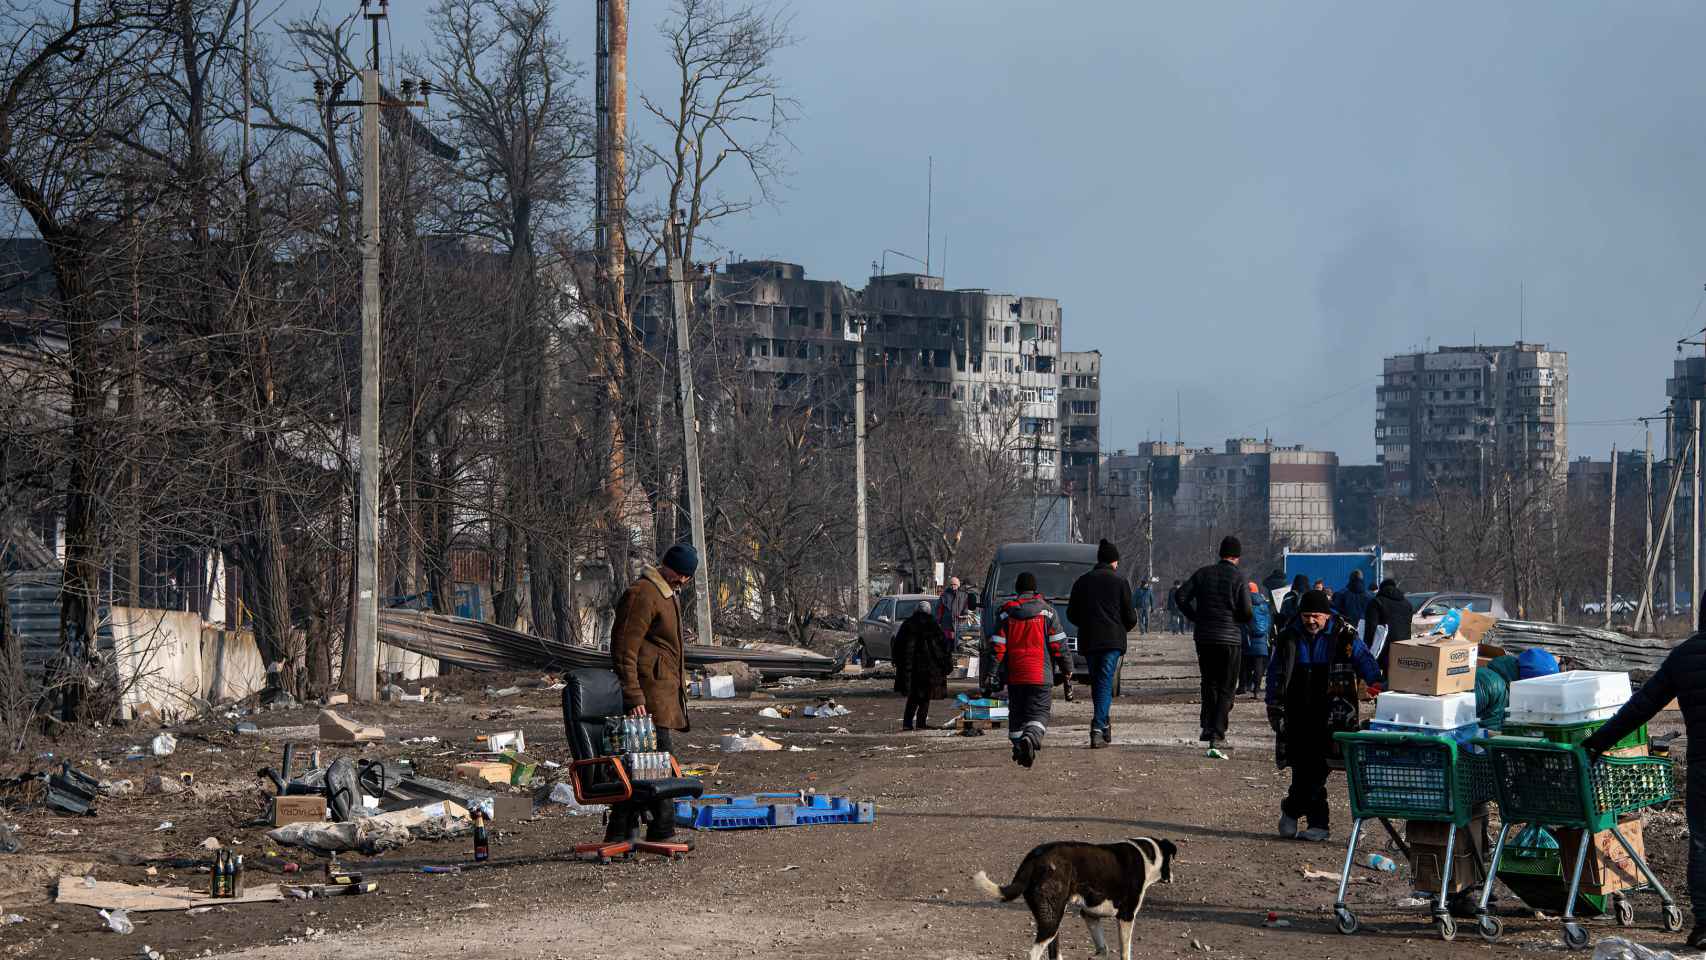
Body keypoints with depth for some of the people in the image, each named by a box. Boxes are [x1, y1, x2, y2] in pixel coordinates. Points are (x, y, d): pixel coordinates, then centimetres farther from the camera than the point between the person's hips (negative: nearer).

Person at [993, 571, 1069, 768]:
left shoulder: (1006, 612, 5)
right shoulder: (1047, 610, 0)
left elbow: (998, 646, 2)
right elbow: (1058, 642, -1)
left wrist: (996, 674, 5)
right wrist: (1066, 667, 9)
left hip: (1014, 674, 2)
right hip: (1040, 674, -2)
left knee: (1016, 713, 14)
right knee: (1039, 711, -2)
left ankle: (1018, 747, 11)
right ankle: (1031, 737, -29)